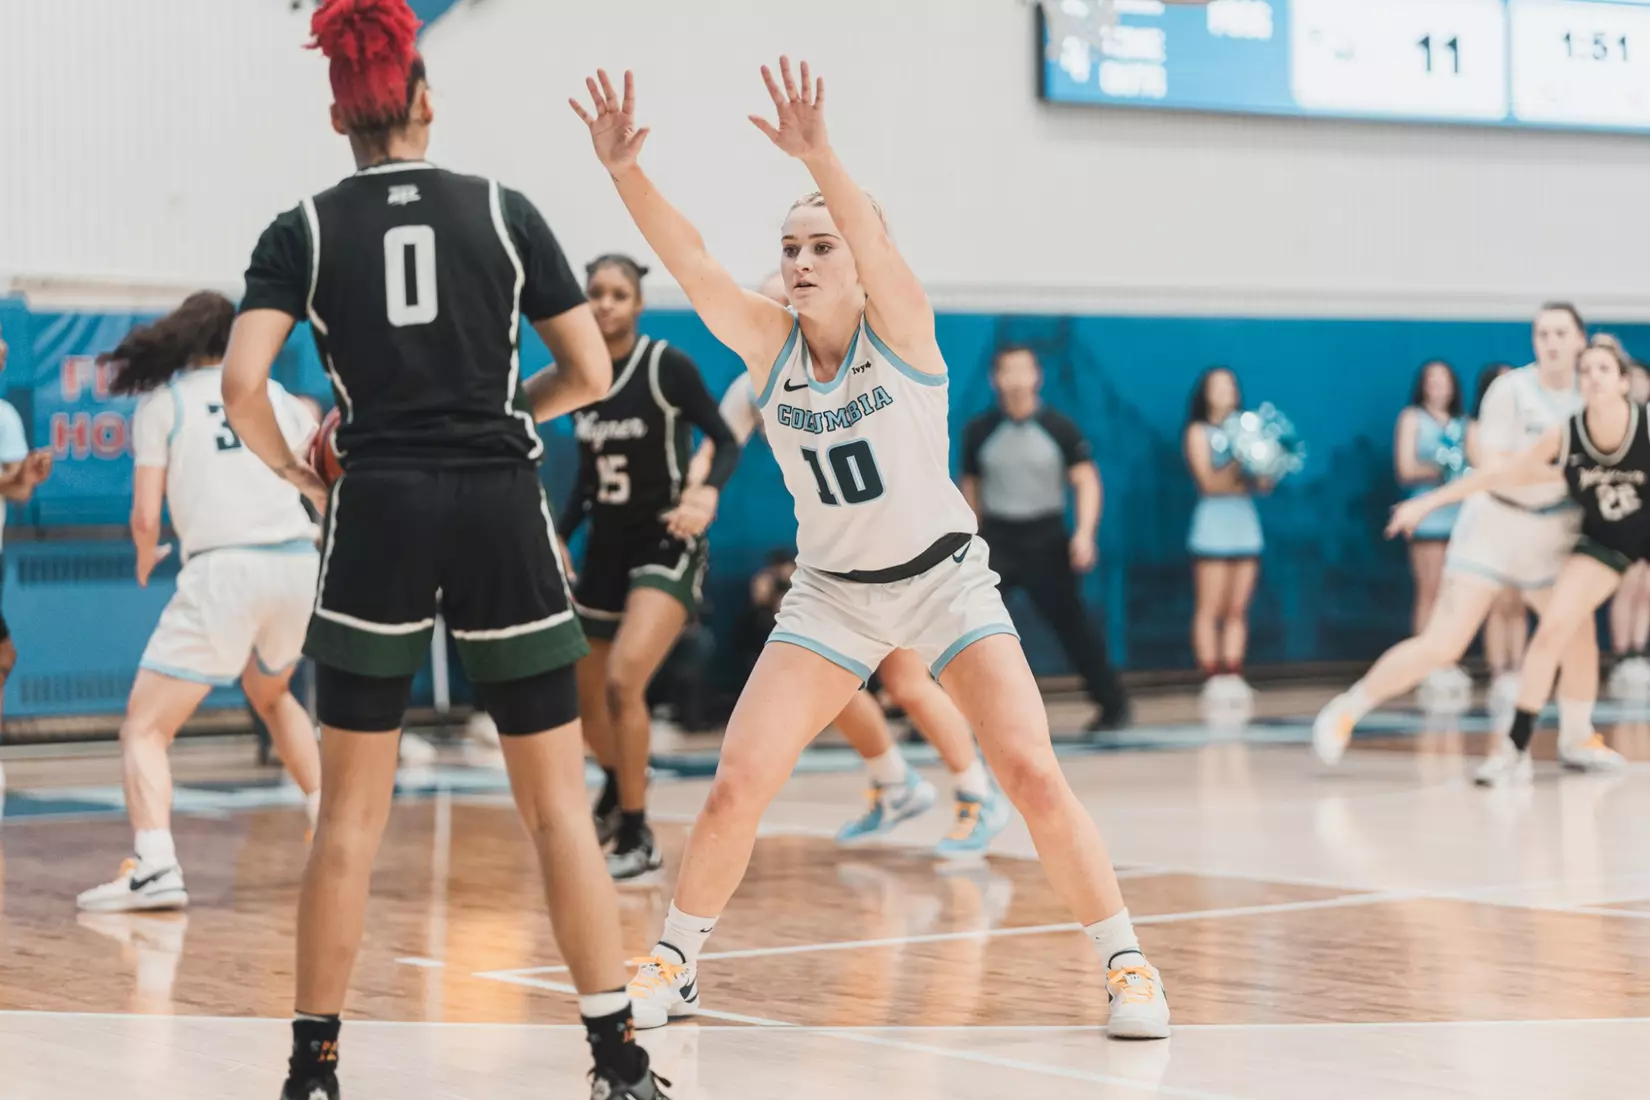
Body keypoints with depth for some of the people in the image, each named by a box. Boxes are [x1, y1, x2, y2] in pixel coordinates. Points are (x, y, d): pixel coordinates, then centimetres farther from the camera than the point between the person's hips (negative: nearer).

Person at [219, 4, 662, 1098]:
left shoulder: (305, 229, 3)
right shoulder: (503, 209, 5)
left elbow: (242, 387, -9)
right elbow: (591, 372, 4)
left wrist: (301, 474, 8)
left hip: (377, 515, 0)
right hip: (501, 513, 0)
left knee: (351, 815, 8)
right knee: (560, 806, 5)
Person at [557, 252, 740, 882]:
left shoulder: (667, 367, -13)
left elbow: (725, 441, -10)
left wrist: (708, 488, -30)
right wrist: (560, 537, 6)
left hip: (667, 548, -6)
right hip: (606, 548, 6)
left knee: (622, 682, -25)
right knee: (584, 698, 15)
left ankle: (638, 840, -13)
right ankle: (617, 794, 47)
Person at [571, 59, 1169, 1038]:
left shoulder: (902, 328, -15)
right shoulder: (770, 344, -7)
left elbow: (874, 239, -35)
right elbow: (688, 258, -20)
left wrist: (819, 156, -53)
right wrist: (624, 169, -36)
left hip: (943, 580, -3)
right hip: (831, 592, 3)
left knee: (1033, 775, -13)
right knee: (737, 786, -7)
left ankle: (1127, 965, 2)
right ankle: (676, 966, 13)